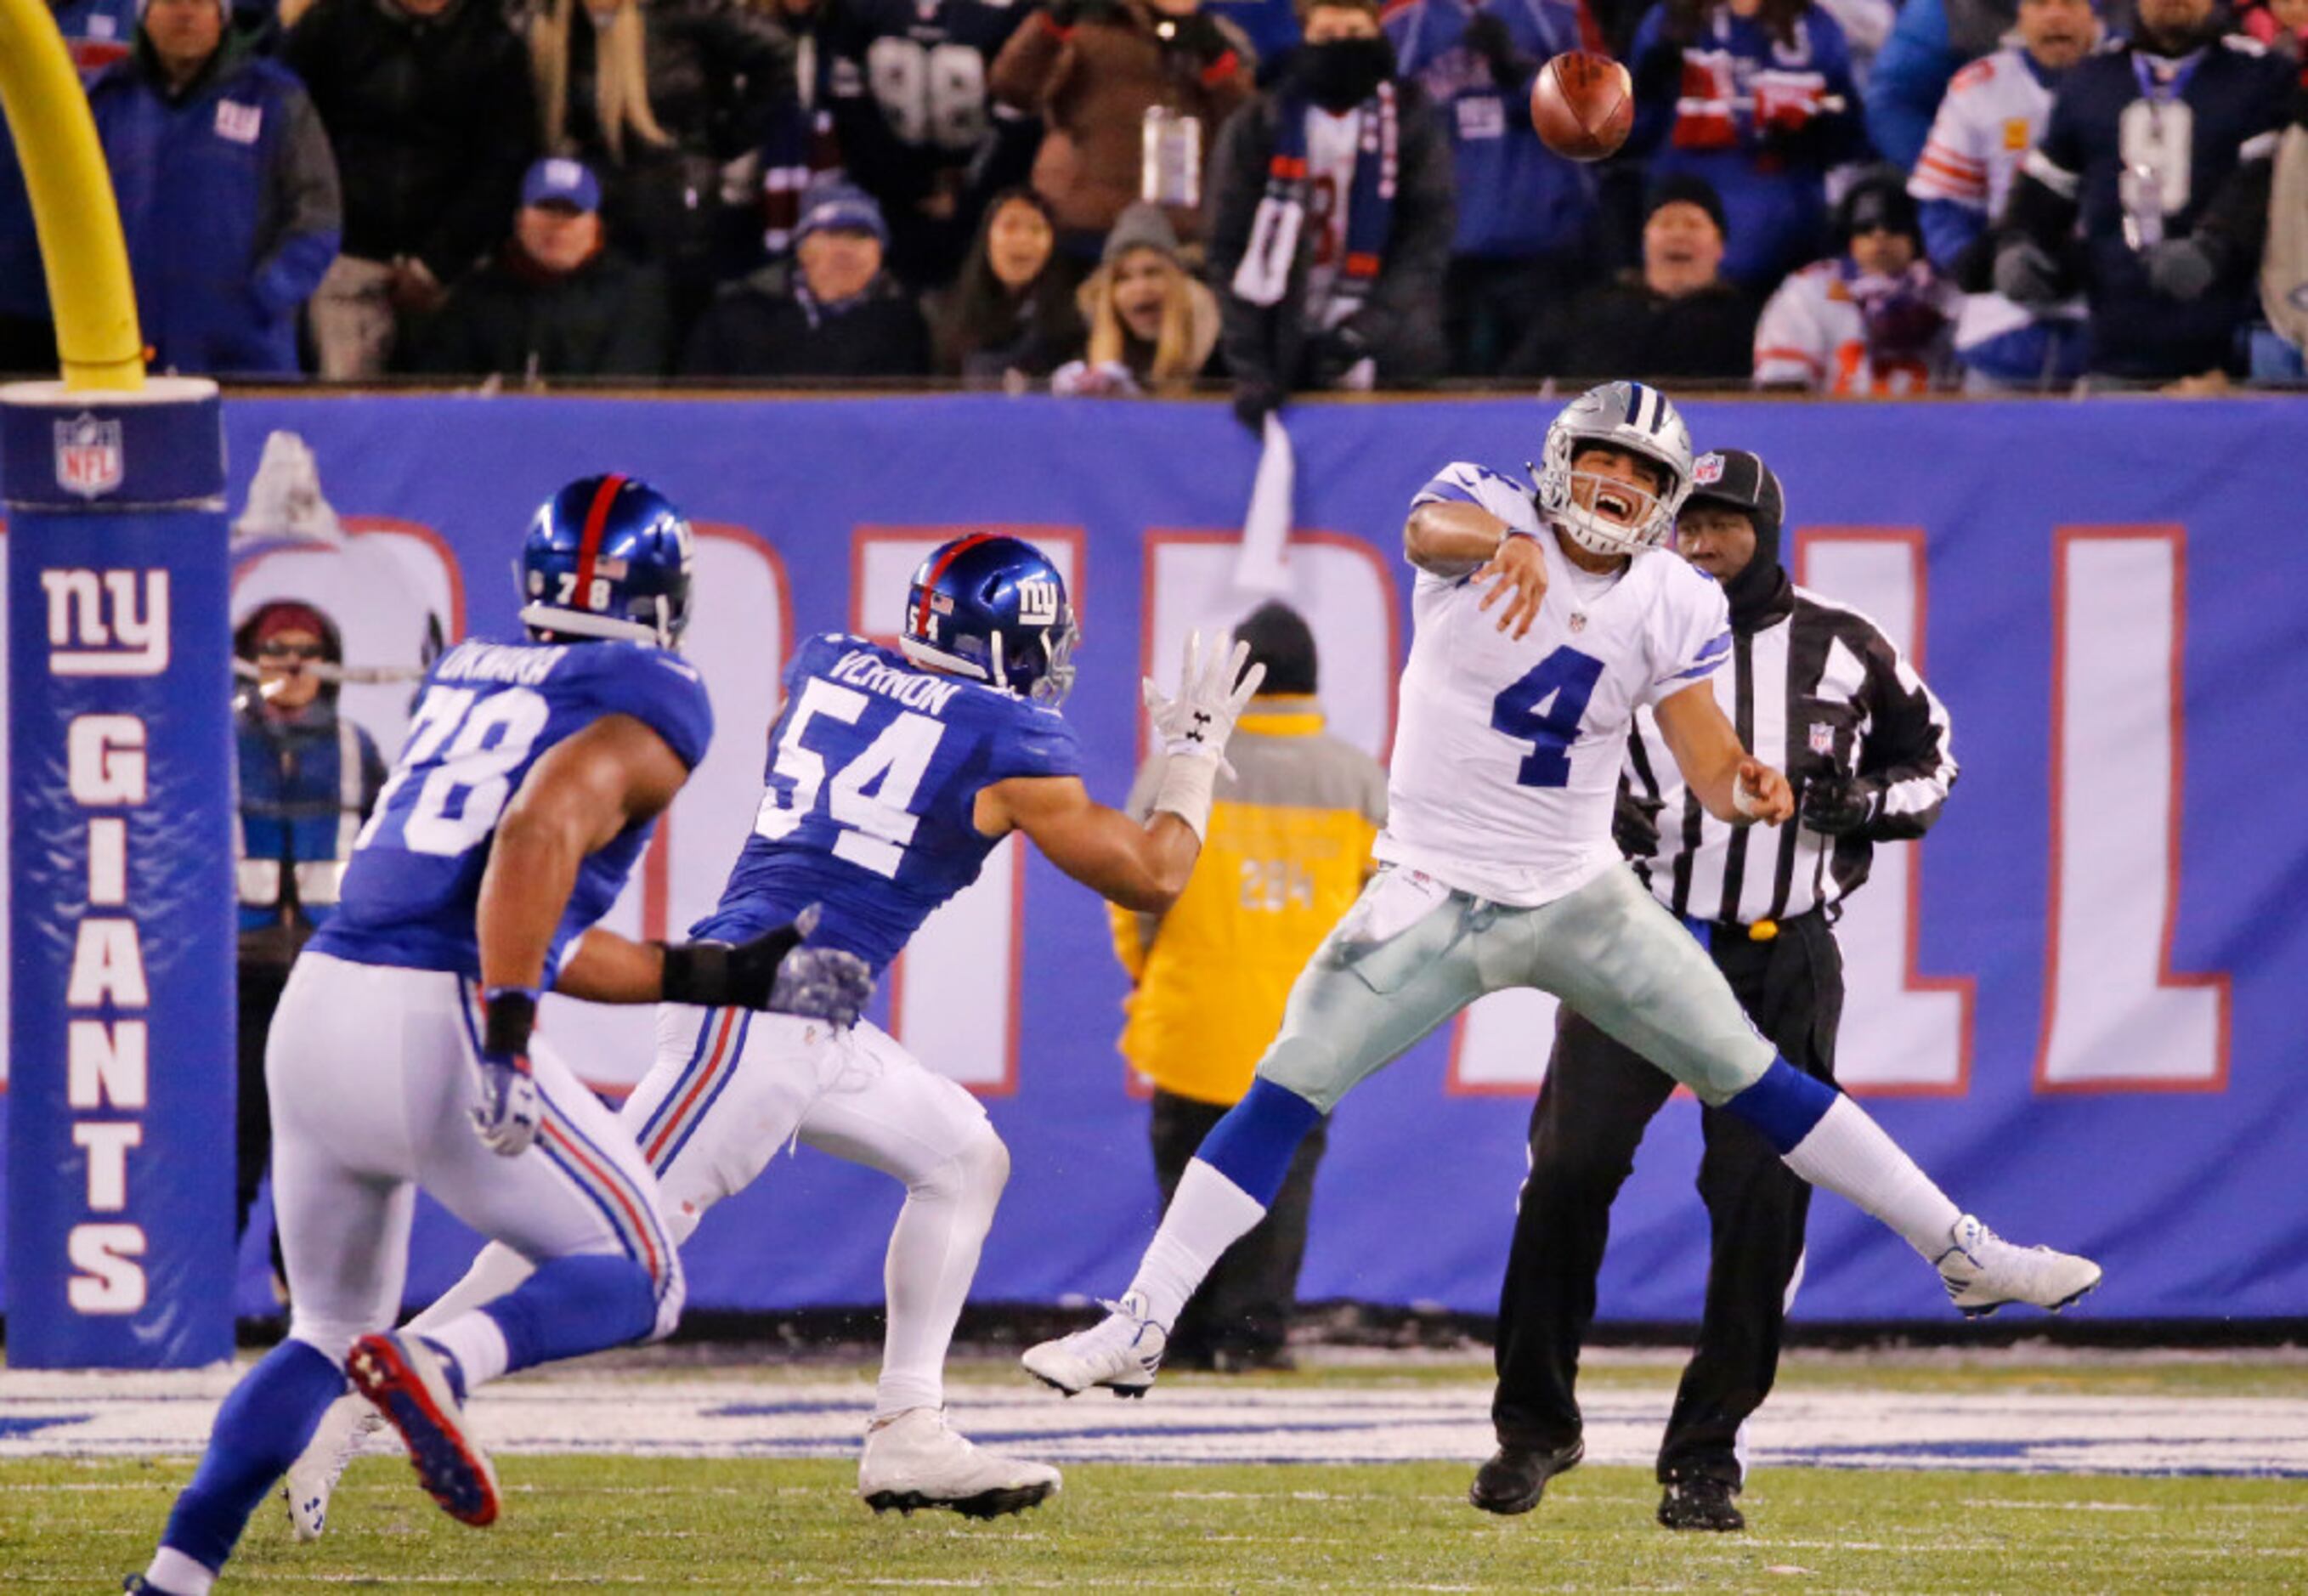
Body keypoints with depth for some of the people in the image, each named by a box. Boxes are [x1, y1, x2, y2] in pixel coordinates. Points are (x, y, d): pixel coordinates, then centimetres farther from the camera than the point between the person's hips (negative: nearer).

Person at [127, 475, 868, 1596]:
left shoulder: (466, 674, 23)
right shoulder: (648, 703, 1)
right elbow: (537, 837, -20)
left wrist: (731, 976, 30)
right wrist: (507, 1036, -25)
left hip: (316, 1007, 7)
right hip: (434, 1030, -7)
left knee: (328, 1330, 23)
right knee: (637, 1281, 8)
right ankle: (438, 1364, -20)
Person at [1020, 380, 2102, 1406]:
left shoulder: (1674, 608, -2)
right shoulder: (1487, 511, -10)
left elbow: (1710, 768, -7)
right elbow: (1430, 530, -35)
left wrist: (1750, 791, -33)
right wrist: (1508, 542, -60)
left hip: (1582, 898, 2)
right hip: (1435, 894, -2)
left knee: (1755, 1079, 4)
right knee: (1285, 1093, -11)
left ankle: (1963, 1253, 14)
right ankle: (1138, 1327, -8)